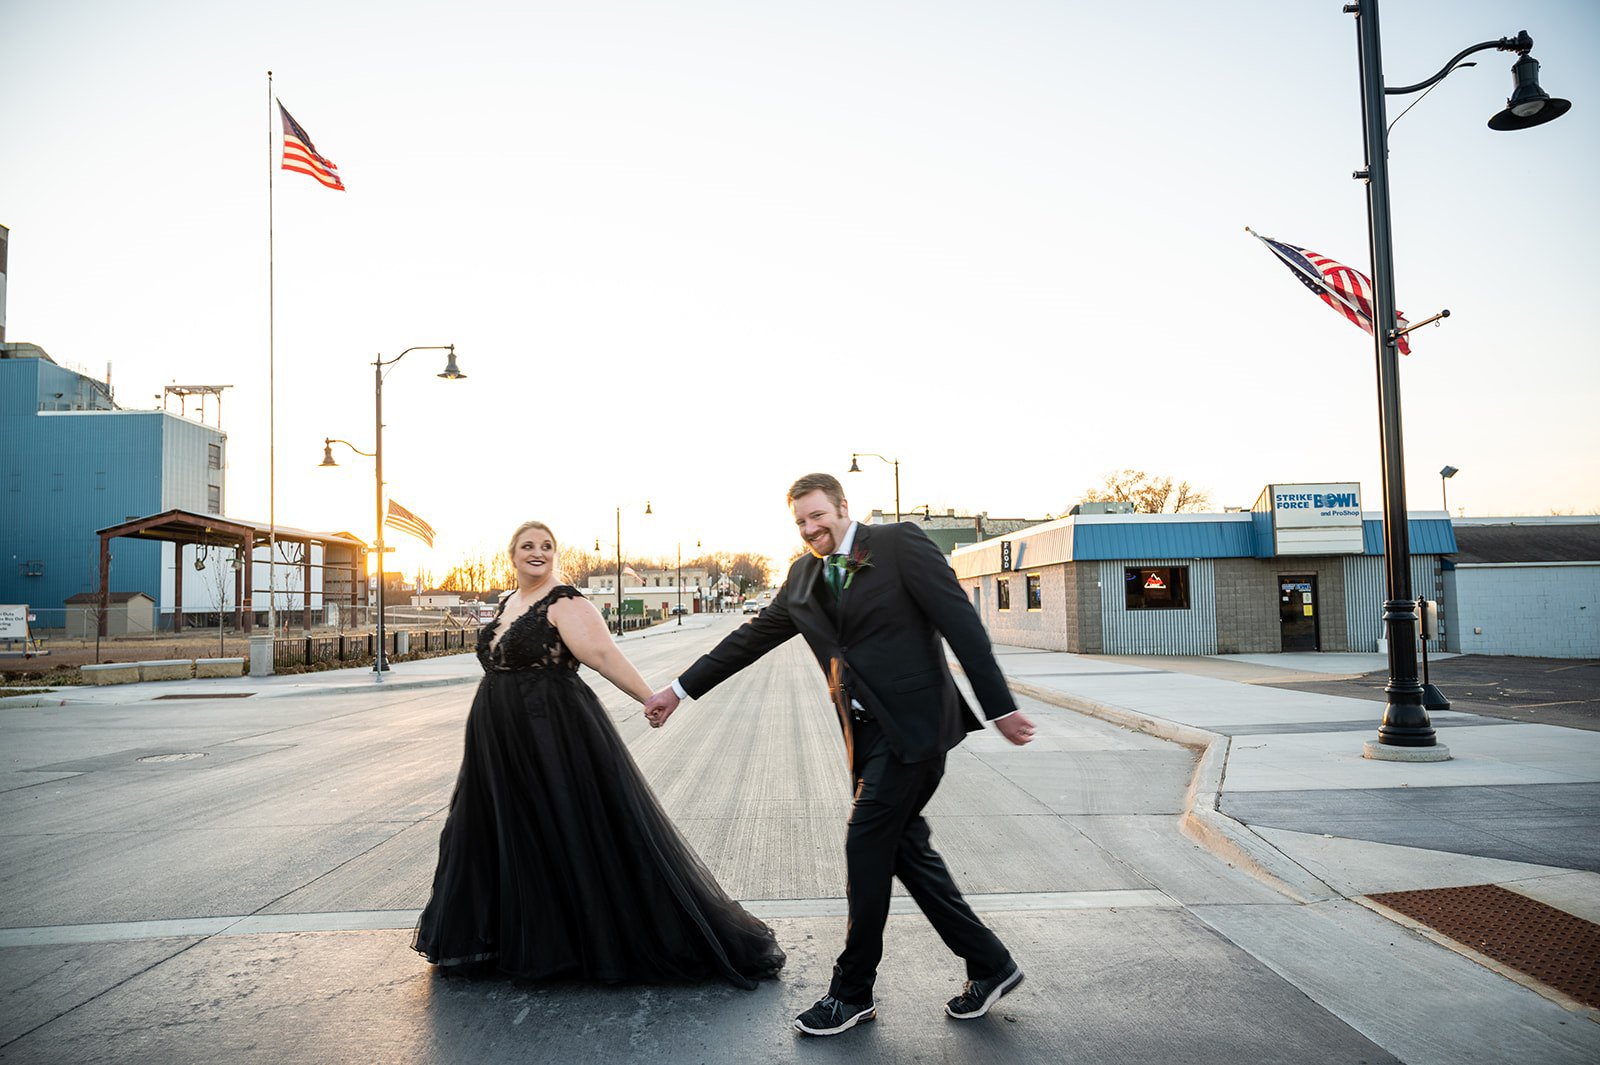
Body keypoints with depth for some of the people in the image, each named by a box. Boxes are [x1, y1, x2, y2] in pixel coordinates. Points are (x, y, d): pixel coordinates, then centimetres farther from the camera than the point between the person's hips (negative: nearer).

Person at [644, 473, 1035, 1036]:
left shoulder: (899, 543, -7)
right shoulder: (803, 576, 12)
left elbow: (961, 622, -11)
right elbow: (752, 637, 16)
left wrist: (1000, 708, -13)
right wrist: (679, 690, 15)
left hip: (911, 726, -7)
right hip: (867, 731, 7)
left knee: (866, 847, -3)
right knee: (903, 847, 11)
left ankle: (853, 993, 15)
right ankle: (989, 964, 27)